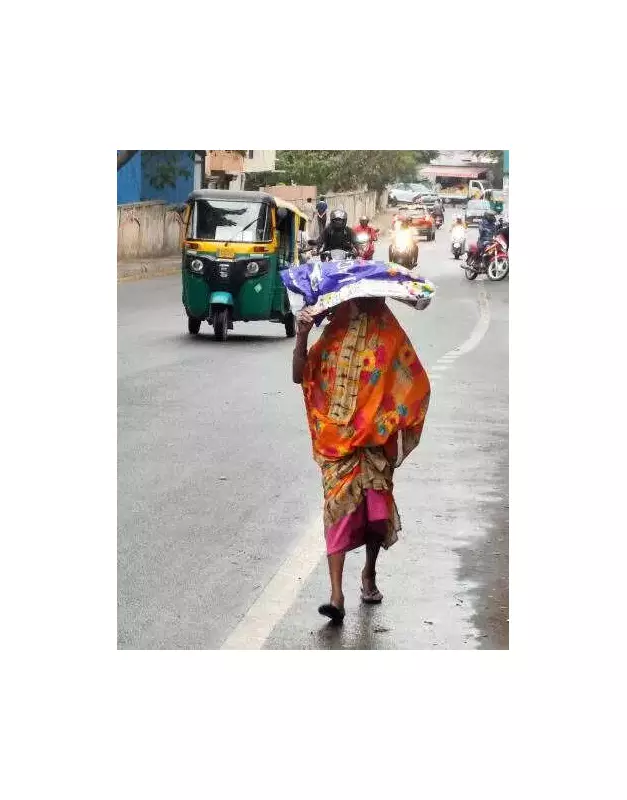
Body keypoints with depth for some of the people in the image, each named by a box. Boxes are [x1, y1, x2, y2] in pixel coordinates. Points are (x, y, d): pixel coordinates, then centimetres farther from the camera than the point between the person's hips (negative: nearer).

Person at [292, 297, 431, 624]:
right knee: (339, 508, -8)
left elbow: (414, 384, 2)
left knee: (377, 509, 2)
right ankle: (337, 595, -10)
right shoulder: (335, 333, 3)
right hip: (337, 439, 0)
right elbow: (300, 376, -1)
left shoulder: (390, 336, 0)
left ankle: (369, 573, 32)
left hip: (375, 438, 0)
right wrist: (301, 336, -15)